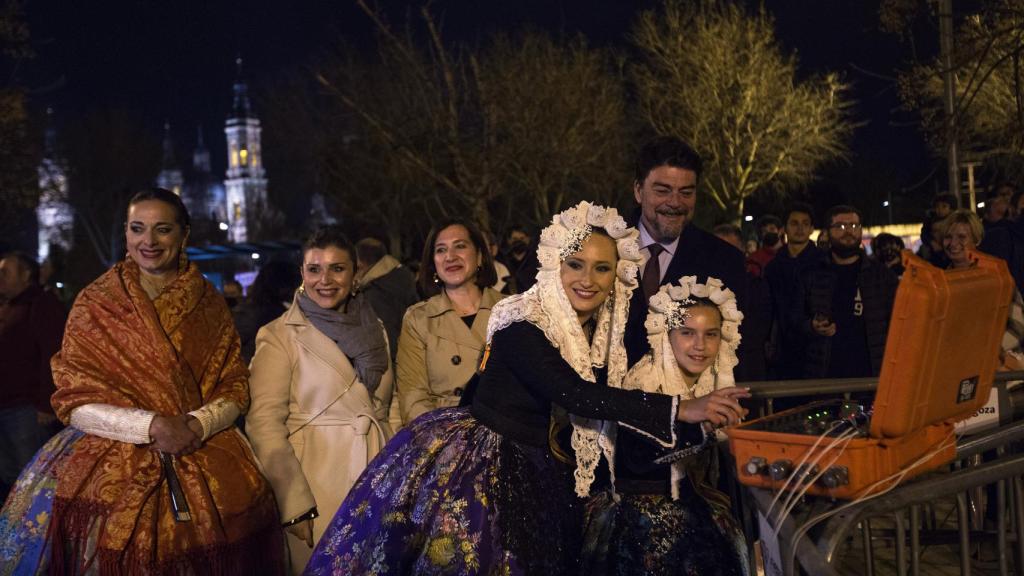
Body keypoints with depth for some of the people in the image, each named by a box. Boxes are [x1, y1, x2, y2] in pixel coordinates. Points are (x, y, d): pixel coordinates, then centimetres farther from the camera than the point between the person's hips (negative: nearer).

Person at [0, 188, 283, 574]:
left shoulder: (208, 303, 10)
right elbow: (75, 403, 0)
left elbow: (234, 390, 9)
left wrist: (197, 425, -11)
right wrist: (151, 426, -14)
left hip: (203, 452, 2)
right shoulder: (95, 303, 5)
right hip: (114, 453, -2)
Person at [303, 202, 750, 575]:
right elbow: (574, 394, -28)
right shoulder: (522, 323, -19)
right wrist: (680, 409, -28)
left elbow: (602, 418, 7)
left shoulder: (604, 336, 4)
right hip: (473, 468, -7)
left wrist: (696, 424, -2)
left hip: (534, 480, 7)